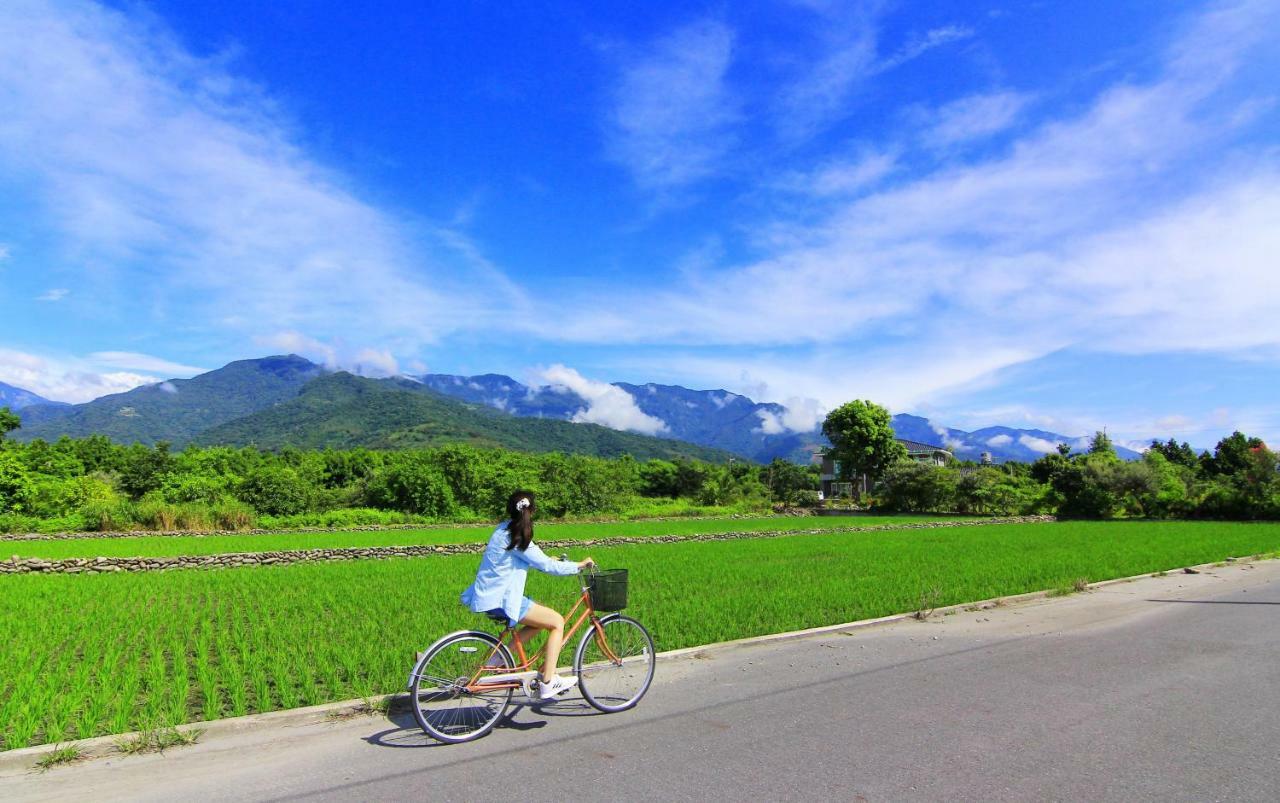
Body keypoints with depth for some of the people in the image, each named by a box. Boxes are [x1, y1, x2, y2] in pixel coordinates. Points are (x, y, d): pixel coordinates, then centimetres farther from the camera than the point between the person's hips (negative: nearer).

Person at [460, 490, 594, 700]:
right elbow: (547, 566, -16)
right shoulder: (517, 538, -18)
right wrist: (579, 565, -4)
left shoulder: (504, 530, 9)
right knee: (557, 622, -5)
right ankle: (547, 683, -2)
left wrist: (548, 561, 23)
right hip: (499, 600, -9)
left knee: (542, 620, 21)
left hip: (489, 595, 10)